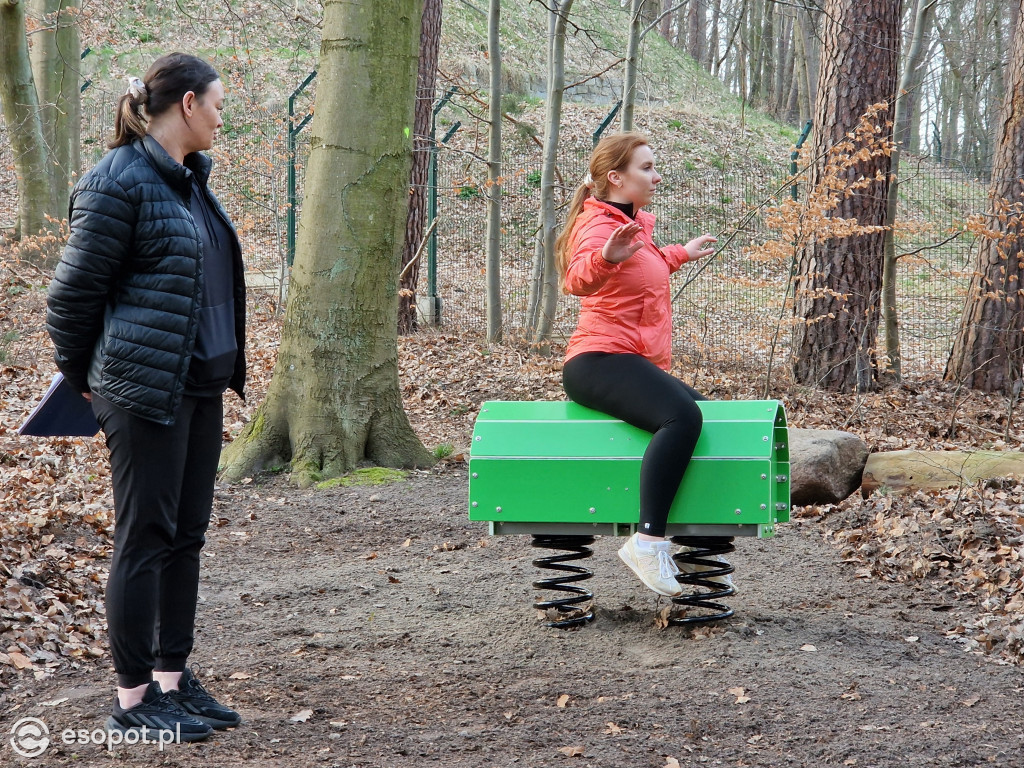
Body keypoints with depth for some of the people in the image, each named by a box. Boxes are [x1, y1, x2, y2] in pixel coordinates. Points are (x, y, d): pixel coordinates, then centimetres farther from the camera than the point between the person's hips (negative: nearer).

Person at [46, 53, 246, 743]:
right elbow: (74, 291, -10)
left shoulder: (189, 179, 13)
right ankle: (133, 699, 7)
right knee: (146, 539, -2)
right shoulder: (119, 181, -14)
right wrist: (82, 376, 1)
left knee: (187, 537, 13)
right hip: (145, 392, -9)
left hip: (201, 388, 9)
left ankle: (173, 677, 23)